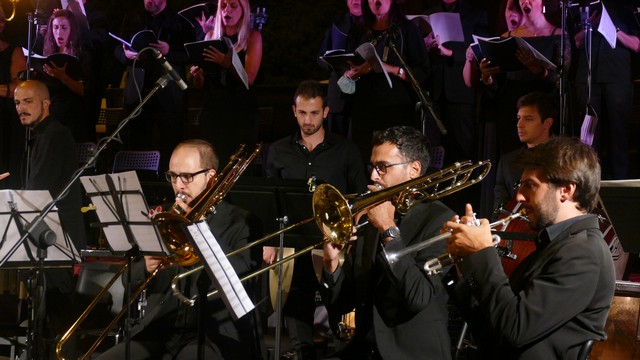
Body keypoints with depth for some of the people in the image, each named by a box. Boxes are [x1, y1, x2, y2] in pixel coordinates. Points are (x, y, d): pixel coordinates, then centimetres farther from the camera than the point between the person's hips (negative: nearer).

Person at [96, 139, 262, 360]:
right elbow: (131, 280, 17)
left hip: (214, 335, -5)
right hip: (158, 330, 5)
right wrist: (146, 267, -7)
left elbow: (242, 279, -14)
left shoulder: (239, 222, 3)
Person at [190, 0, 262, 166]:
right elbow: (201, 84, 14)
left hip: (242, 113, -3)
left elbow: (249, 78, -12)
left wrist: (227, 63, -29)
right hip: (212, 110, 3)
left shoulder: (253, 37, 0)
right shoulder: (211, 37, 10)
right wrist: (196, 75, -9)